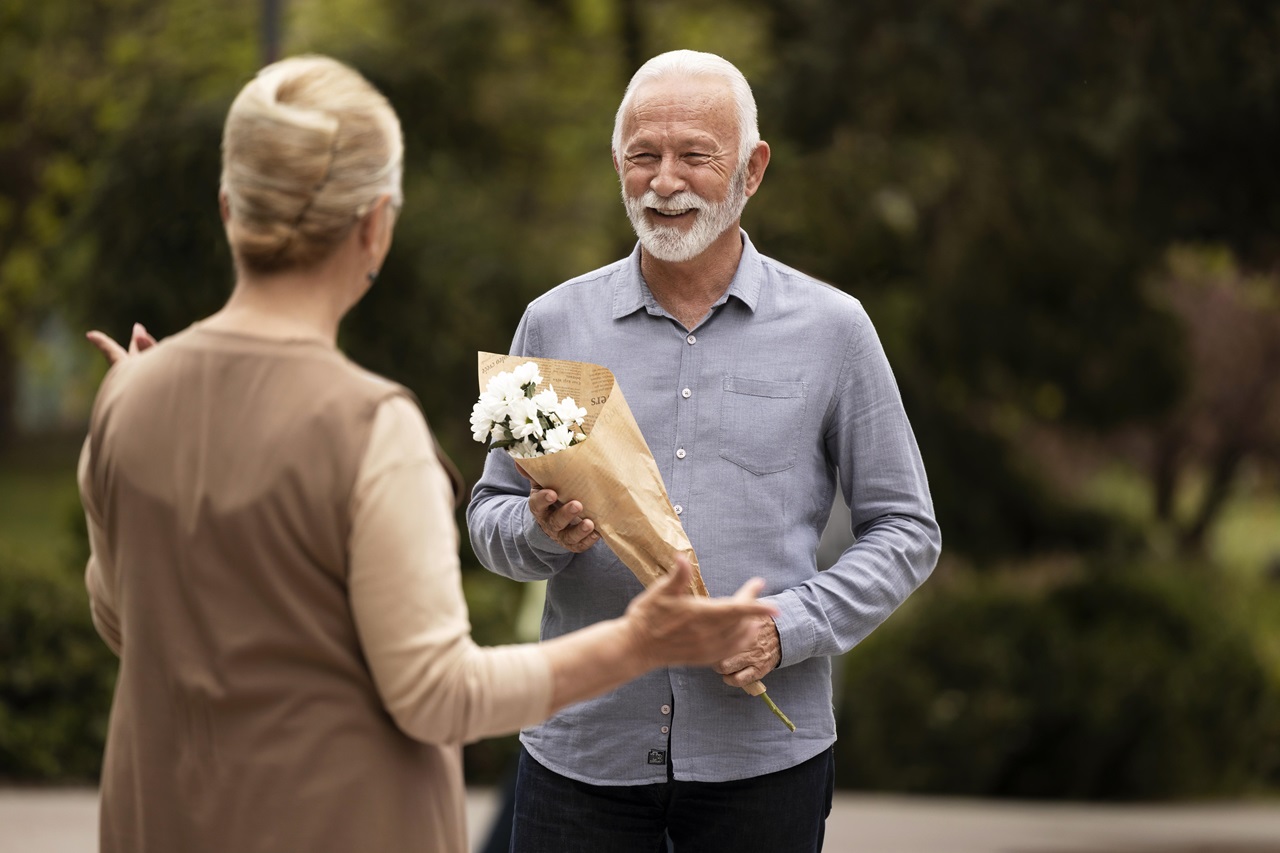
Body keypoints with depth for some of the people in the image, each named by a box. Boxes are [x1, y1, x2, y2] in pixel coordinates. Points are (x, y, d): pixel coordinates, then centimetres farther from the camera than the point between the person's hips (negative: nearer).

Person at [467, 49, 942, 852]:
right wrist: (543, 531, -11)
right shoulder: (556, 323, 7)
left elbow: (905, 530, 5)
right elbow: (490, 513, 12)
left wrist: (792, 627, -10)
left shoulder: (830, 329, 3)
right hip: (584, 748, 1)